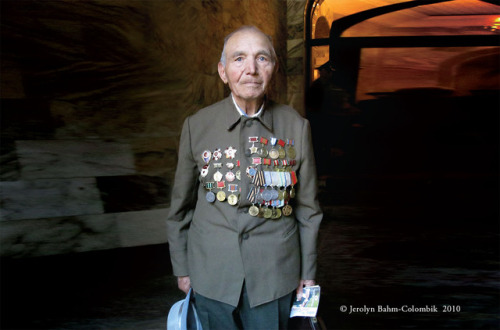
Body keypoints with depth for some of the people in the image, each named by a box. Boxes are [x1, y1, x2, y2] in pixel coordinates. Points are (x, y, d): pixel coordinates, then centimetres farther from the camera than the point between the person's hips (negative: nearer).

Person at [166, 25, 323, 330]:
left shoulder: (296, 126, -5)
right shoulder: (197, 126, -5)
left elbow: (307, 207, 3)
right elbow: (181, 206, 5)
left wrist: (308, 271, 7)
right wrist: (181, 268, 9)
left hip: (275, 273, 0)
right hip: (212, 271, 0)